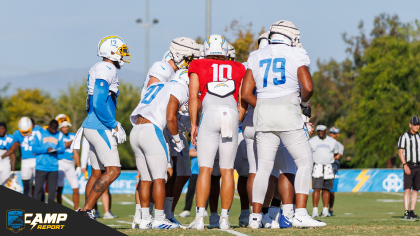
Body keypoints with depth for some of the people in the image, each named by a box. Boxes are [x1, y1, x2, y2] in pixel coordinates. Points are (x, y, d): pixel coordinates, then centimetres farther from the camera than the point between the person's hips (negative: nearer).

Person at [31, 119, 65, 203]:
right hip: (41, 167, -3)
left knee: (52, 190, 3)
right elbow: (34, 149, -4)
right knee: (38, 188, -5)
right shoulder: (39, 133, 2)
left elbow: (62, 149, 10)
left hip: (53, 167, 3)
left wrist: (56, 151, -12)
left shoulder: (59, 135, 12)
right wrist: (46, 150, -18)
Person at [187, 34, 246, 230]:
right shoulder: (238, 69, 19)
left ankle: (199, 217, -10)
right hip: (232, 116, 2)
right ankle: (224, 218, 6)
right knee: (227, 170, 6)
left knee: (205, 169, -3)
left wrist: (194, 124, 7)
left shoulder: (198, 66, 13)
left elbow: (193, 97, 4)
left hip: (209, 115, -2)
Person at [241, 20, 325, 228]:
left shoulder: (256, 58, 13)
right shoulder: (296, 56, 1)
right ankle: (300, 214, -9)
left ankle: (255, 217, 8)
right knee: (304, 162, 2)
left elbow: (246, 94, 7)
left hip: (263, 115, 4)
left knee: (264, 167, 10)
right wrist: (304, 103, 8)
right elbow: (308, 87, -12)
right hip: (288, 113, -4)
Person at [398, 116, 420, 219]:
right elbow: (400, 152, -10)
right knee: (407, 189, -12)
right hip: (408, 166, -5)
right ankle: (406, 213, -16)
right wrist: (405, 165, -21)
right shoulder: (404, 137, -4)